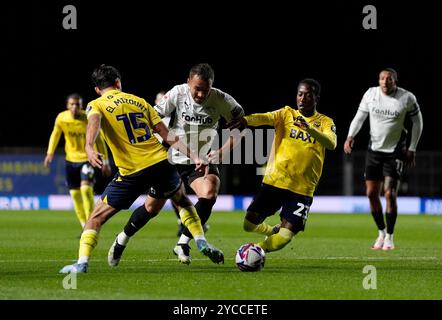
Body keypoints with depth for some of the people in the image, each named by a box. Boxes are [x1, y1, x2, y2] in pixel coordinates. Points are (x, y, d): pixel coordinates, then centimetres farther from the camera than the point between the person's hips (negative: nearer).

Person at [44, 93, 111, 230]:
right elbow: (55, 134, 11)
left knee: (86, 188, -22)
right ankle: (85, 227, 15)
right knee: (75, 193, 3)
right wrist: (50, 153, 3)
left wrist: (105, 162, -2)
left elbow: (99, 140, -5)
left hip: (88, 158, -4)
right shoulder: (61, 118, -9)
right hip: (71, 159, 4)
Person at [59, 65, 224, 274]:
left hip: (132, 173, -3)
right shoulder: (139, 102, 17)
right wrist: (193, 157, 14)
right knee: (181, 199, 33)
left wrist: (89, 148, -36)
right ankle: (202, 243, 25)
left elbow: (94, 121, -19)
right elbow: (167, 135, 12)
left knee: (97, 217, 8)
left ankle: (82, 262, -8)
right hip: (160, 163, 3)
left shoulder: (96, 105, 6)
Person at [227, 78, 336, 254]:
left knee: (286, 235, -13)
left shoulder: (325, 122, 4)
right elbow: (266, 117, -15)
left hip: (302, 189, -1)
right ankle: (273, 232, 28)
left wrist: (310, 129, -35)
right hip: (274, 180, 1)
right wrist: (246, 120, -38)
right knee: (250, 224, -4)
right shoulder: (287, 113, 6)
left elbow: (331, 144, -17)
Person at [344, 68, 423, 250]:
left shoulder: (407, 98, -10)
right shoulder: (370, 94, -4)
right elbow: (360, 116, 4)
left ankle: (389, 237, 2)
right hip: (374, 150, 3)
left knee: (390, 193, -12)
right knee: (372, 193, 3)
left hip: (395, 152, -3)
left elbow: (417, 122, 2)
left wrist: (412, 149, 0)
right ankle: (381, 232, 22)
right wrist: (350, 136, -12)